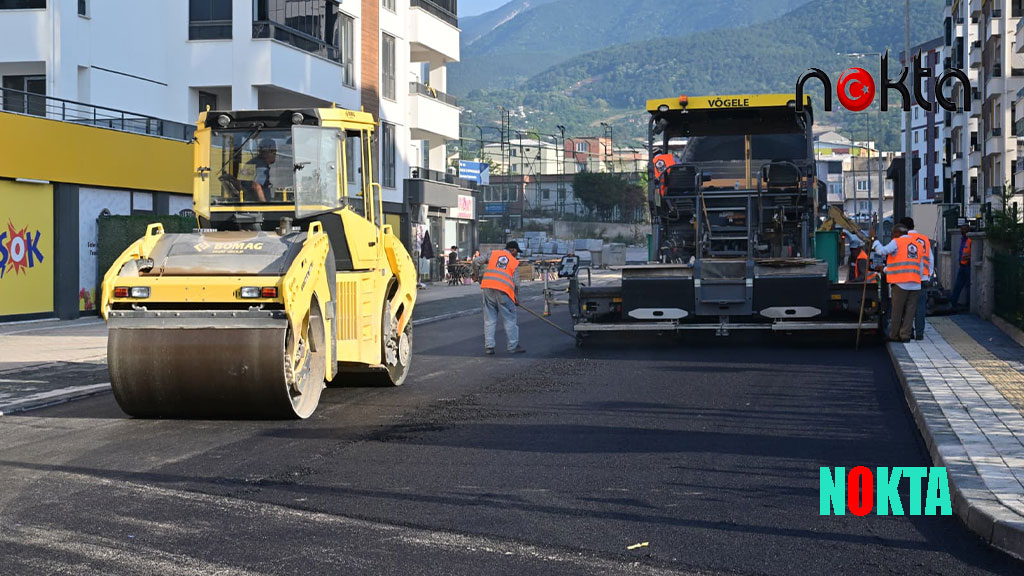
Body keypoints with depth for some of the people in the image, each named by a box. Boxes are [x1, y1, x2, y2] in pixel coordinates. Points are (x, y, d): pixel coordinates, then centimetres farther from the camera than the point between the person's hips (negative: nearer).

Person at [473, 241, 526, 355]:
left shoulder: (493, 254, 16)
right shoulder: (515, 262, 12)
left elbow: (476, 262, 7)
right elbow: (516, 283, 7)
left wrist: (478, 275, 23)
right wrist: (516, 299, 18)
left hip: (488, 288, 3)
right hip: (503, 291, -3)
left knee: (489, 319, 9)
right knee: (509, 320, 6)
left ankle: (488, 346, 9)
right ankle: (513, 346, 11)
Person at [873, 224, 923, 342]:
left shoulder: (897, 242, -2)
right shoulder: (916, 245, 19)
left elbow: (883, 251, -13)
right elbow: (920, 267, 21)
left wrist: (875, 243, 4)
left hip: (900, 283, -6)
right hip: (915, 284, 6)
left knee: (897, 311, 2)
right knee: (910, 311, 5)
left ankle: (894, 335, 6)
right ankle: (905, 335, 3)